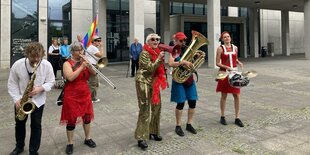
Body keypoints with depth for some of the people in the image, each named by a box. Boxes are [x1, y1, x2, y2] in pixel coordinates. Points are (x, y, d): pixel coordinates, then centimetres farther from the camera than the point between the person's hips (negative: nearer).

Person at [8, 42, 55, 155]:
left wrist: (40, 88, -28)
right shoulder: (17, 65, -17)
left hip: (38, 100, -1)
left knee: (36, 125, 5)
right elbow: (12, 83, -7)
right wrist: (16, 99, -16)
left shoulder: (47, 65, -19)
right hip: (21, 100, 2)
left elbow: (51, 82, -9)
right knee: (19, 123, 19)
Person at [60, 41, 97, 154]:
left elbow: (93, 73, -3)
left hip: (85, 94, 5)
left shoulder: (84, 61, 6)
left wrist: (88, 64, -18)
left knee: (87, 117, 13)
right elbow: (70, 78, -24)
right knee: (71, 119, 3)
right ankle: (70, 143, 20)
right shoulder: (67, 63, -8)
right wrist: (82, 66, -24)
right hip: (72, 96, -5)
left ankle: (88, 139, 31)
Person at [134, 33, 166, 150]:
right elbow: (150, 68, -21)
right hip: (144, 82, -8)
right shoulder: (145, 53, -12)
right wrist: (159, 58, -23)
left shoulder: (156, 52, 12)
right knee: (145, 110, -9)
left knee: (156, 107, 12)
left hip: (154, 82, 8)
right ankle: (141, 138, -4)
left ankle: (152, 132, 27)